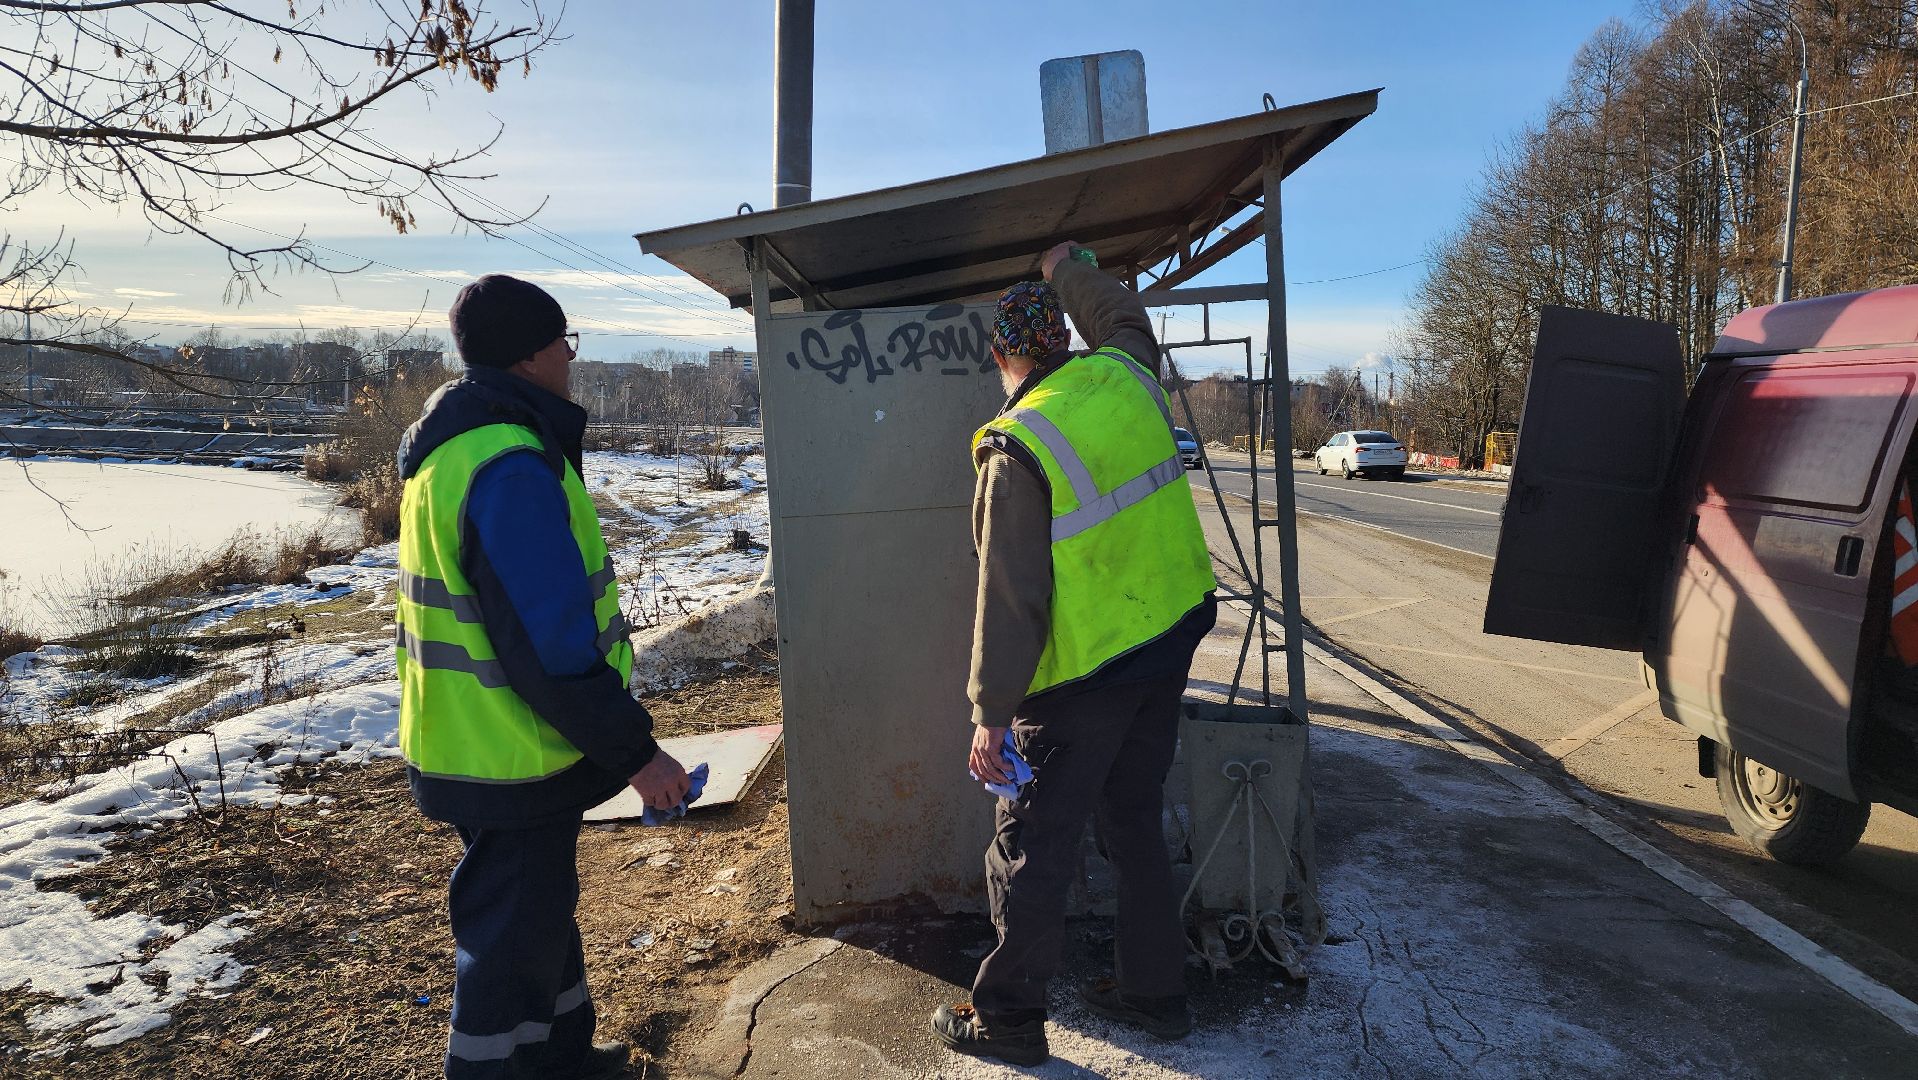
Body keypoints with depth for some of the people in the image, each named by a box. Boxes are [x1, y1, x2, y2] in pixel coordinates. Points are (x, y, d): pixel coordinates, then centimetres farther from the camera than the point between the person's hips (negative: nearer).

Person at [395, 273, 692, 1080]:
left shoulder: (451, 445, 9)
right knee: (515, 936, 6)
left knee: (540, 906, 25)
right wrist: (634, 750, -20)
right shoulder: (510, 468, -25)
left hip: (467, 740, 11)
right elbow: (552, 646, -28)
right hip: (513, 762, -11)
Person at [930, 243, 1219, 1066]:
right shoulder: (1126, 376, -2)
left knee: (1033, 848, 7)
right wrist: (1067, 269, 39)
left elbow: (1011, 595, -20)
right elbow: (1125, 318, 25)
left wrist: (990, 711, -13)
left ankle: (1008, 1016, 21)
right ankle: (1153, 990, 33)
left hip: (1085, 673, -7)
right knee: (1135, 820, 21)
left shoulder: (1018, 449, -20)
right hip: (1170, 635, 8)